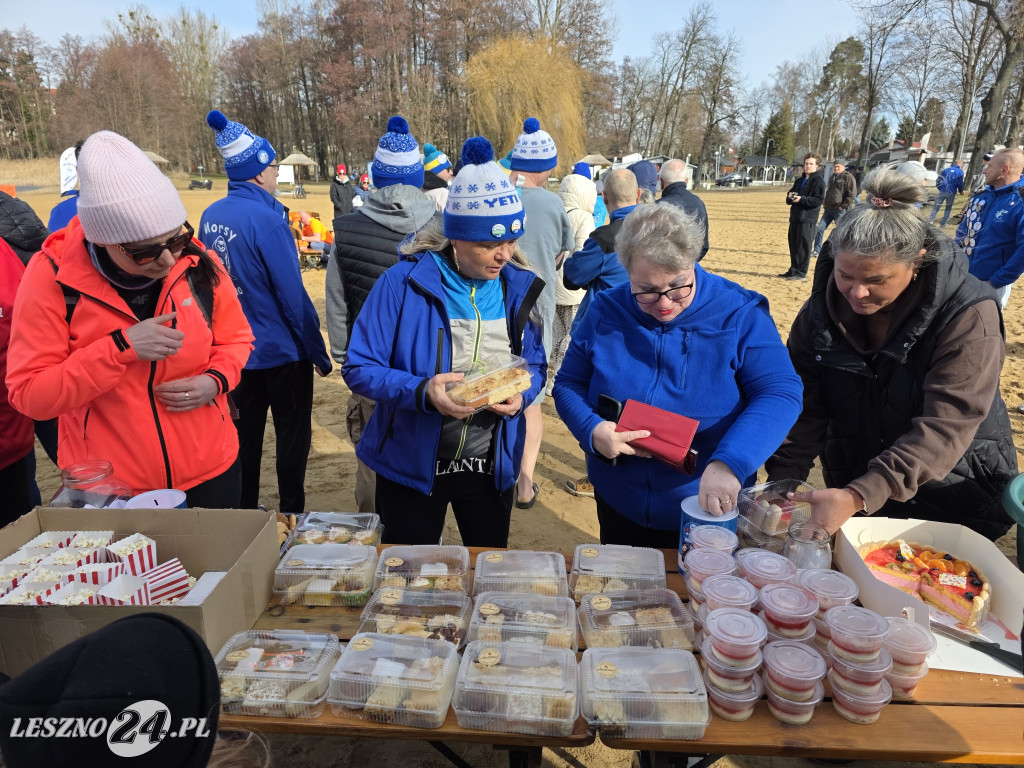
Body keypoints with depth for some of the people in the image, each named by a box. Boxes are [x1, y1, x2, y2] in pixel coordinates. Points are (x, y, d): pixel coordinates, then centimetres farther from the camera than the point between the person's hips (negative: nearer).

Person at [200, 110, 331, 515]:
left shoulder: (211, 216, 2)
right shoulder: (266, 219, -21)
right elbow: (293, 296, -21)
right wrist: (319, 352, -11)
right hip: (281, 351, -7)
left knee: (246, 432, 18)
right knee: (293, 434, 9)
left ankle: (244, 512, 31)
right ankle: (291, 514, 19)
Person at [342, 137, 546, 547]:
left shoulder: (518, 287, -2)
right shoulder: (404, 283, -15)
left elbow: (535, 364, 7)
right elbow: (359, 368, -14)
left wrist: (522, 392, -16)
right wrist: (421, 391, -30)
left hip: (492, 466, 3)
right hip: (412, 464, -3)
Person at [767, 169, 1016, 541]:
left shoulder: (967, 315, -22)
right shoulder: (823, 308, -11)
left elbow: (946, 427, -30)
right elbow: (805, 408, -11)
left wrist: (860, 496, -41)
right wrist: (783, 482, -24)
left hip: (954, 503, -3)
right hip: (854, 492, 3)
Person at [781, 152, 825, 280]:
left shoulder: (818, 181, -4)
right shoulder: (800, 180, 20)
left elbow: (818, 200, -14)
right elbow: (788, 200, 20)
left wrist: (801, 199, -22)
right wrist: (790, 197, -3)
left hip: (807, 218, -8)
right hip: (795, 217, 8)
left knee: (804, 245, -6)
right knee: (793, 244, 10)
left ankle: (801, 272, -2)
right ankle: (793, 270, 19)